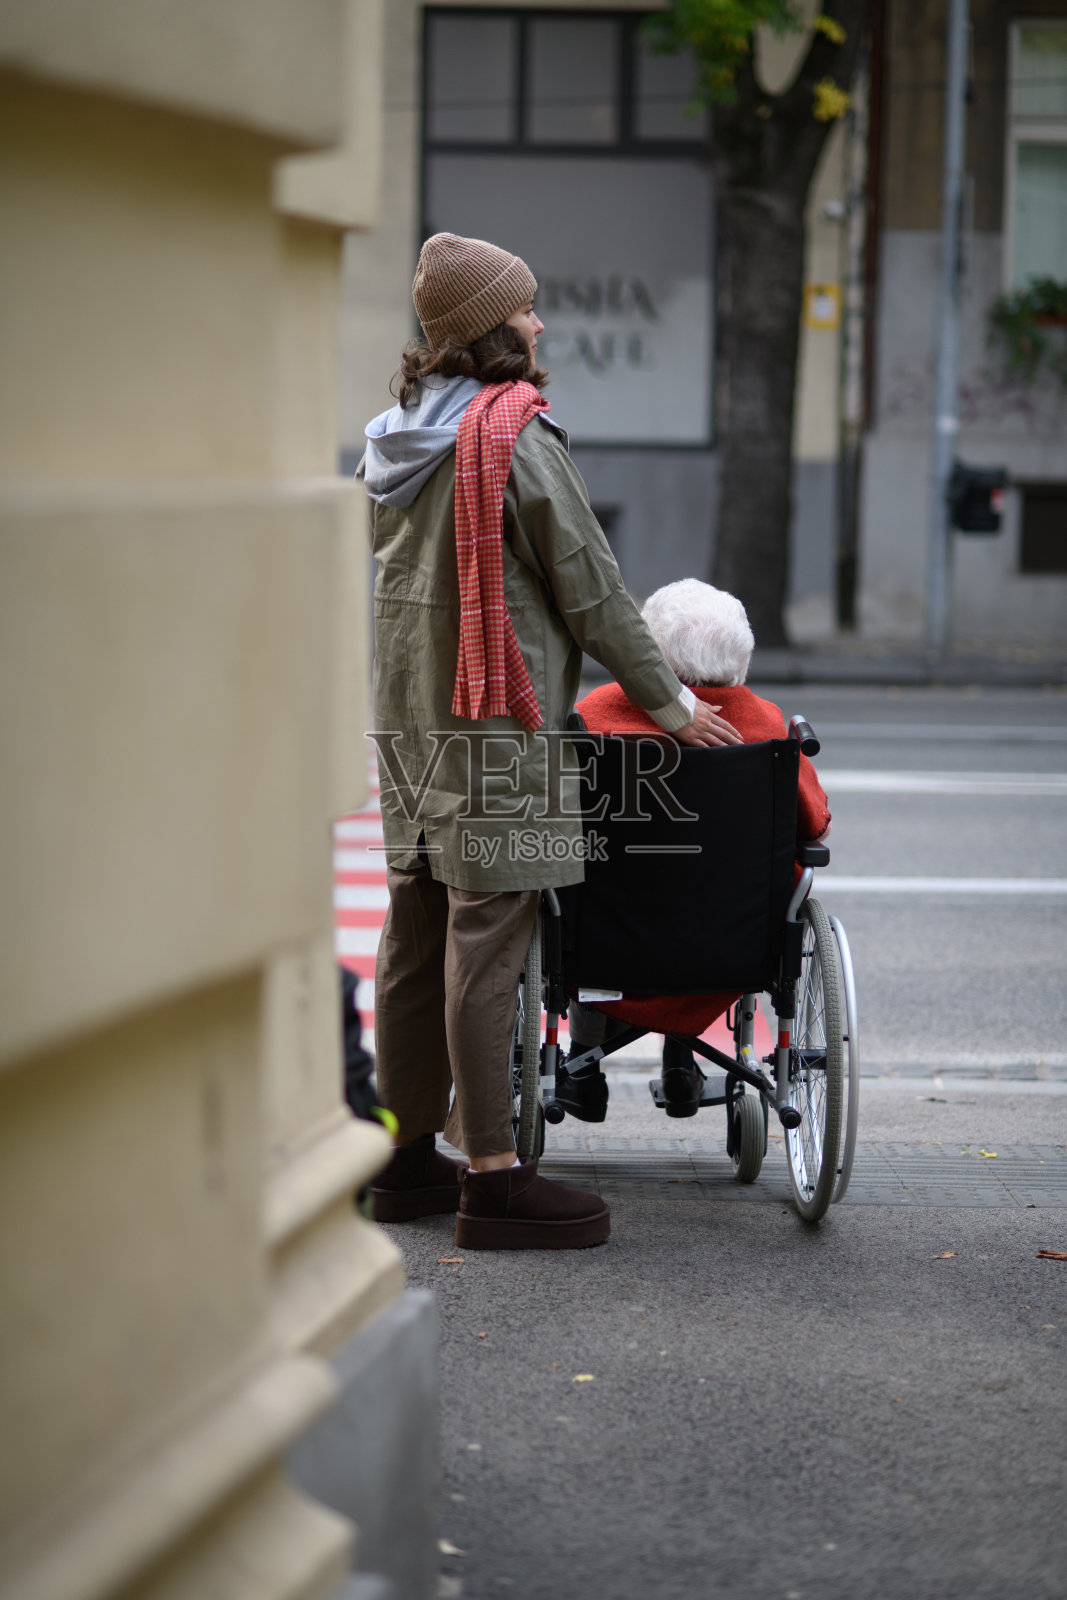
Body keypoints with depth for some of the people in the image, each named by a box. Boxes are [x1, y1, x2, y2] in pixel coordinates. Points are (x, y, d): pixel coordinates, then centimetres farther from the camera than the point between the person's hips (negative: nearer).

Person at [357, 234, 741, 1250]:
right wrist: (671, 703, -1)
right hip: (496, 714, -8)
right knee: (486, 936, -7)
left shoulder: (393, 441, 12)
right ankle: (492, 1177, -5)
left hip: (405, 711, 8)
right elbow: (590, 591, -10)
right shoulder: (516, 439, -13)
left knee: (415, 931, 12)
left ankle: (409, 1159, 19)